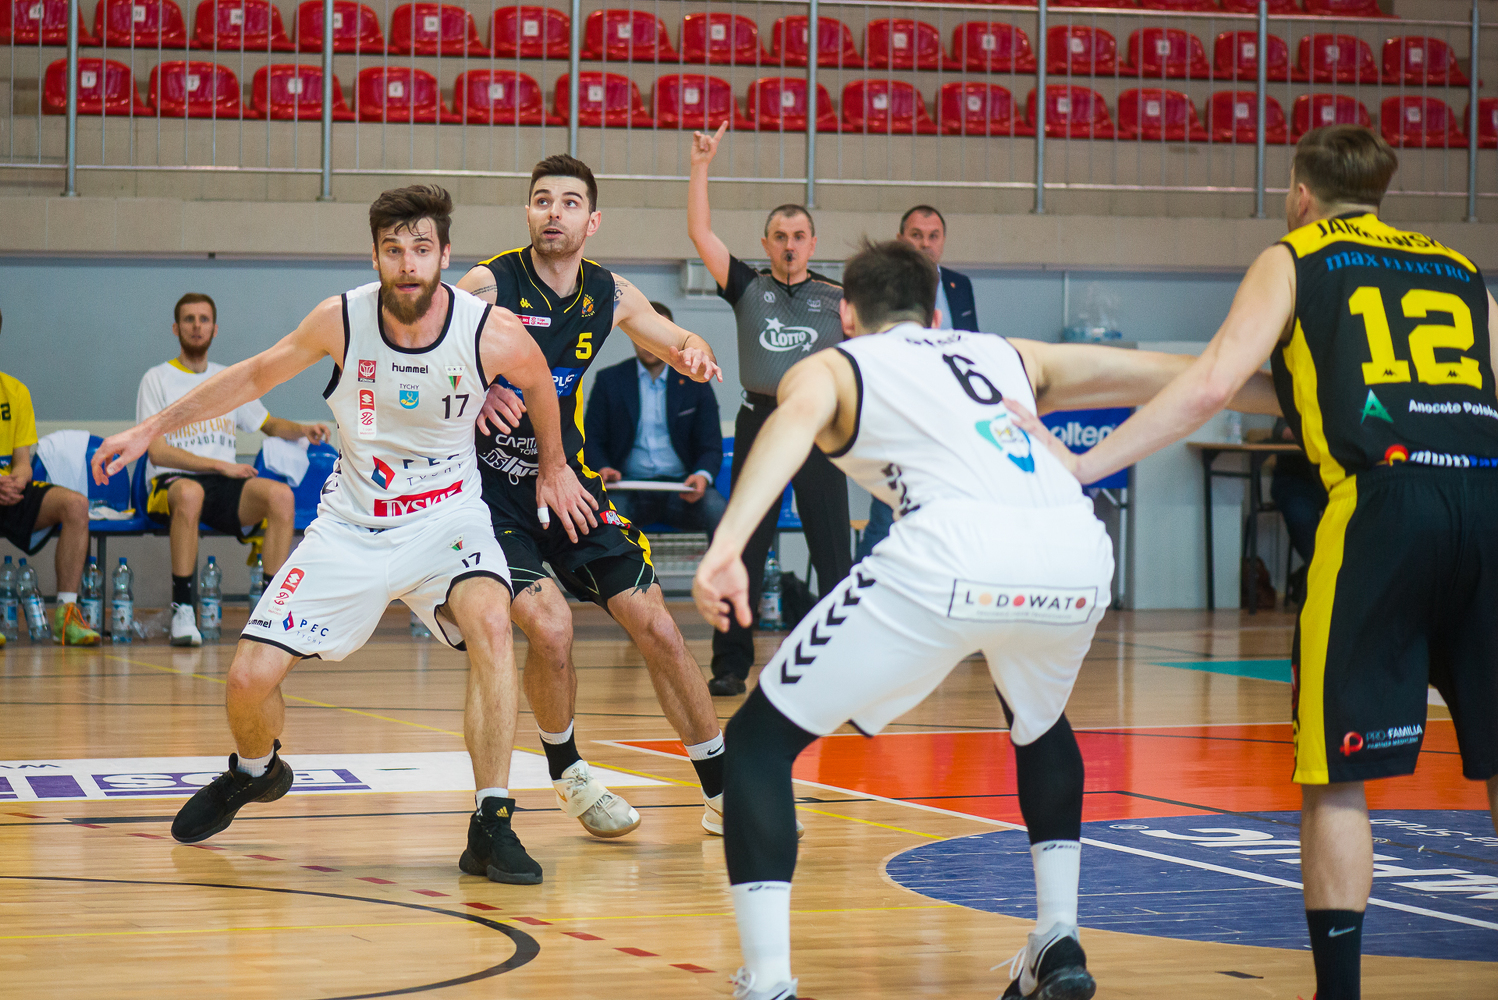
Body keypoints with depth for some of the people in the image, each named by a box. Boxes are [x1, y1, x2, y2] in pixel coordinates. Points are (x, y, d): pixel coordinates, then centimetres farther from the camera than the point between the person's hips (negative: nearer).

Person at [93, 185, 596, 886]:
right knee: (249, 678, -5)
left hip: (446, 516, -2)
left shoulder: (492, 333, -18)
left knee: (489, 621, -34)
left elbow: (539, 383, 7)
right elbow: (256, 375, 5)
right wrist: (153, 427, 6)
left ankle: (491, 826, -26)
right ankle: (253, 773, 33)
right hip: (352, 524, 2)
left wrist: (553, 466, 20)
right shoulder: (341, 321, -14)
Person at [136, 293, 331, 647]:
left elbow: (270, 424, 31)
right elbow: (158, 452, -4)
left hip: (225, 487, 4)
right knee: (190, 493, -41)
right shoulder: (157, 379, 5)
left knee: (281, 494, -27)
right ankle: (182, 609, -34)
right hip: (171, 484, -4)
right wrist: (220, 465, -11)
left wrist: (302, 429, 8)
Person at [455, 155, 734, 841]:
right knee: (550, 628, -22)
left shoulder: (610, 296, 2)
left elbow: (680, 344, 15)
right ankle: (566, 772, 6)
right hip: (494, 491, -4)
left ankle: (722, 792, 10)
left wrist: (694, 354, -9)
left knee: (656, 628, -2)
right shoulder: (490, 284, -13)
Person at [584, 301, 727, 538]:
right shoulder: (609, 380, 12)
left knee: (719, 511, -31)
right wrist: (602, 469, -13)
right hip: (628, 487, -1)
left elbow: (711, 446, 9)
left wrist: (703, 475, -14)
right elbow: (592, 440, 10)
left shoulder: (695, 382, 12)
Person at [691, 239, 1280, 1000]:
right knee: (1039, 726, 38)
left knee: (760, 738, 11)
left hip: (955, 551, -4)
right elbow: (1166, 375, 37)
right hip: (1076, 552, 4)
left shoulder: (830, 367, 24)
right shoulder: (1007, 356, 36)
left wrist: (728, 546, -15)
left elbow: (797, 416, 0)